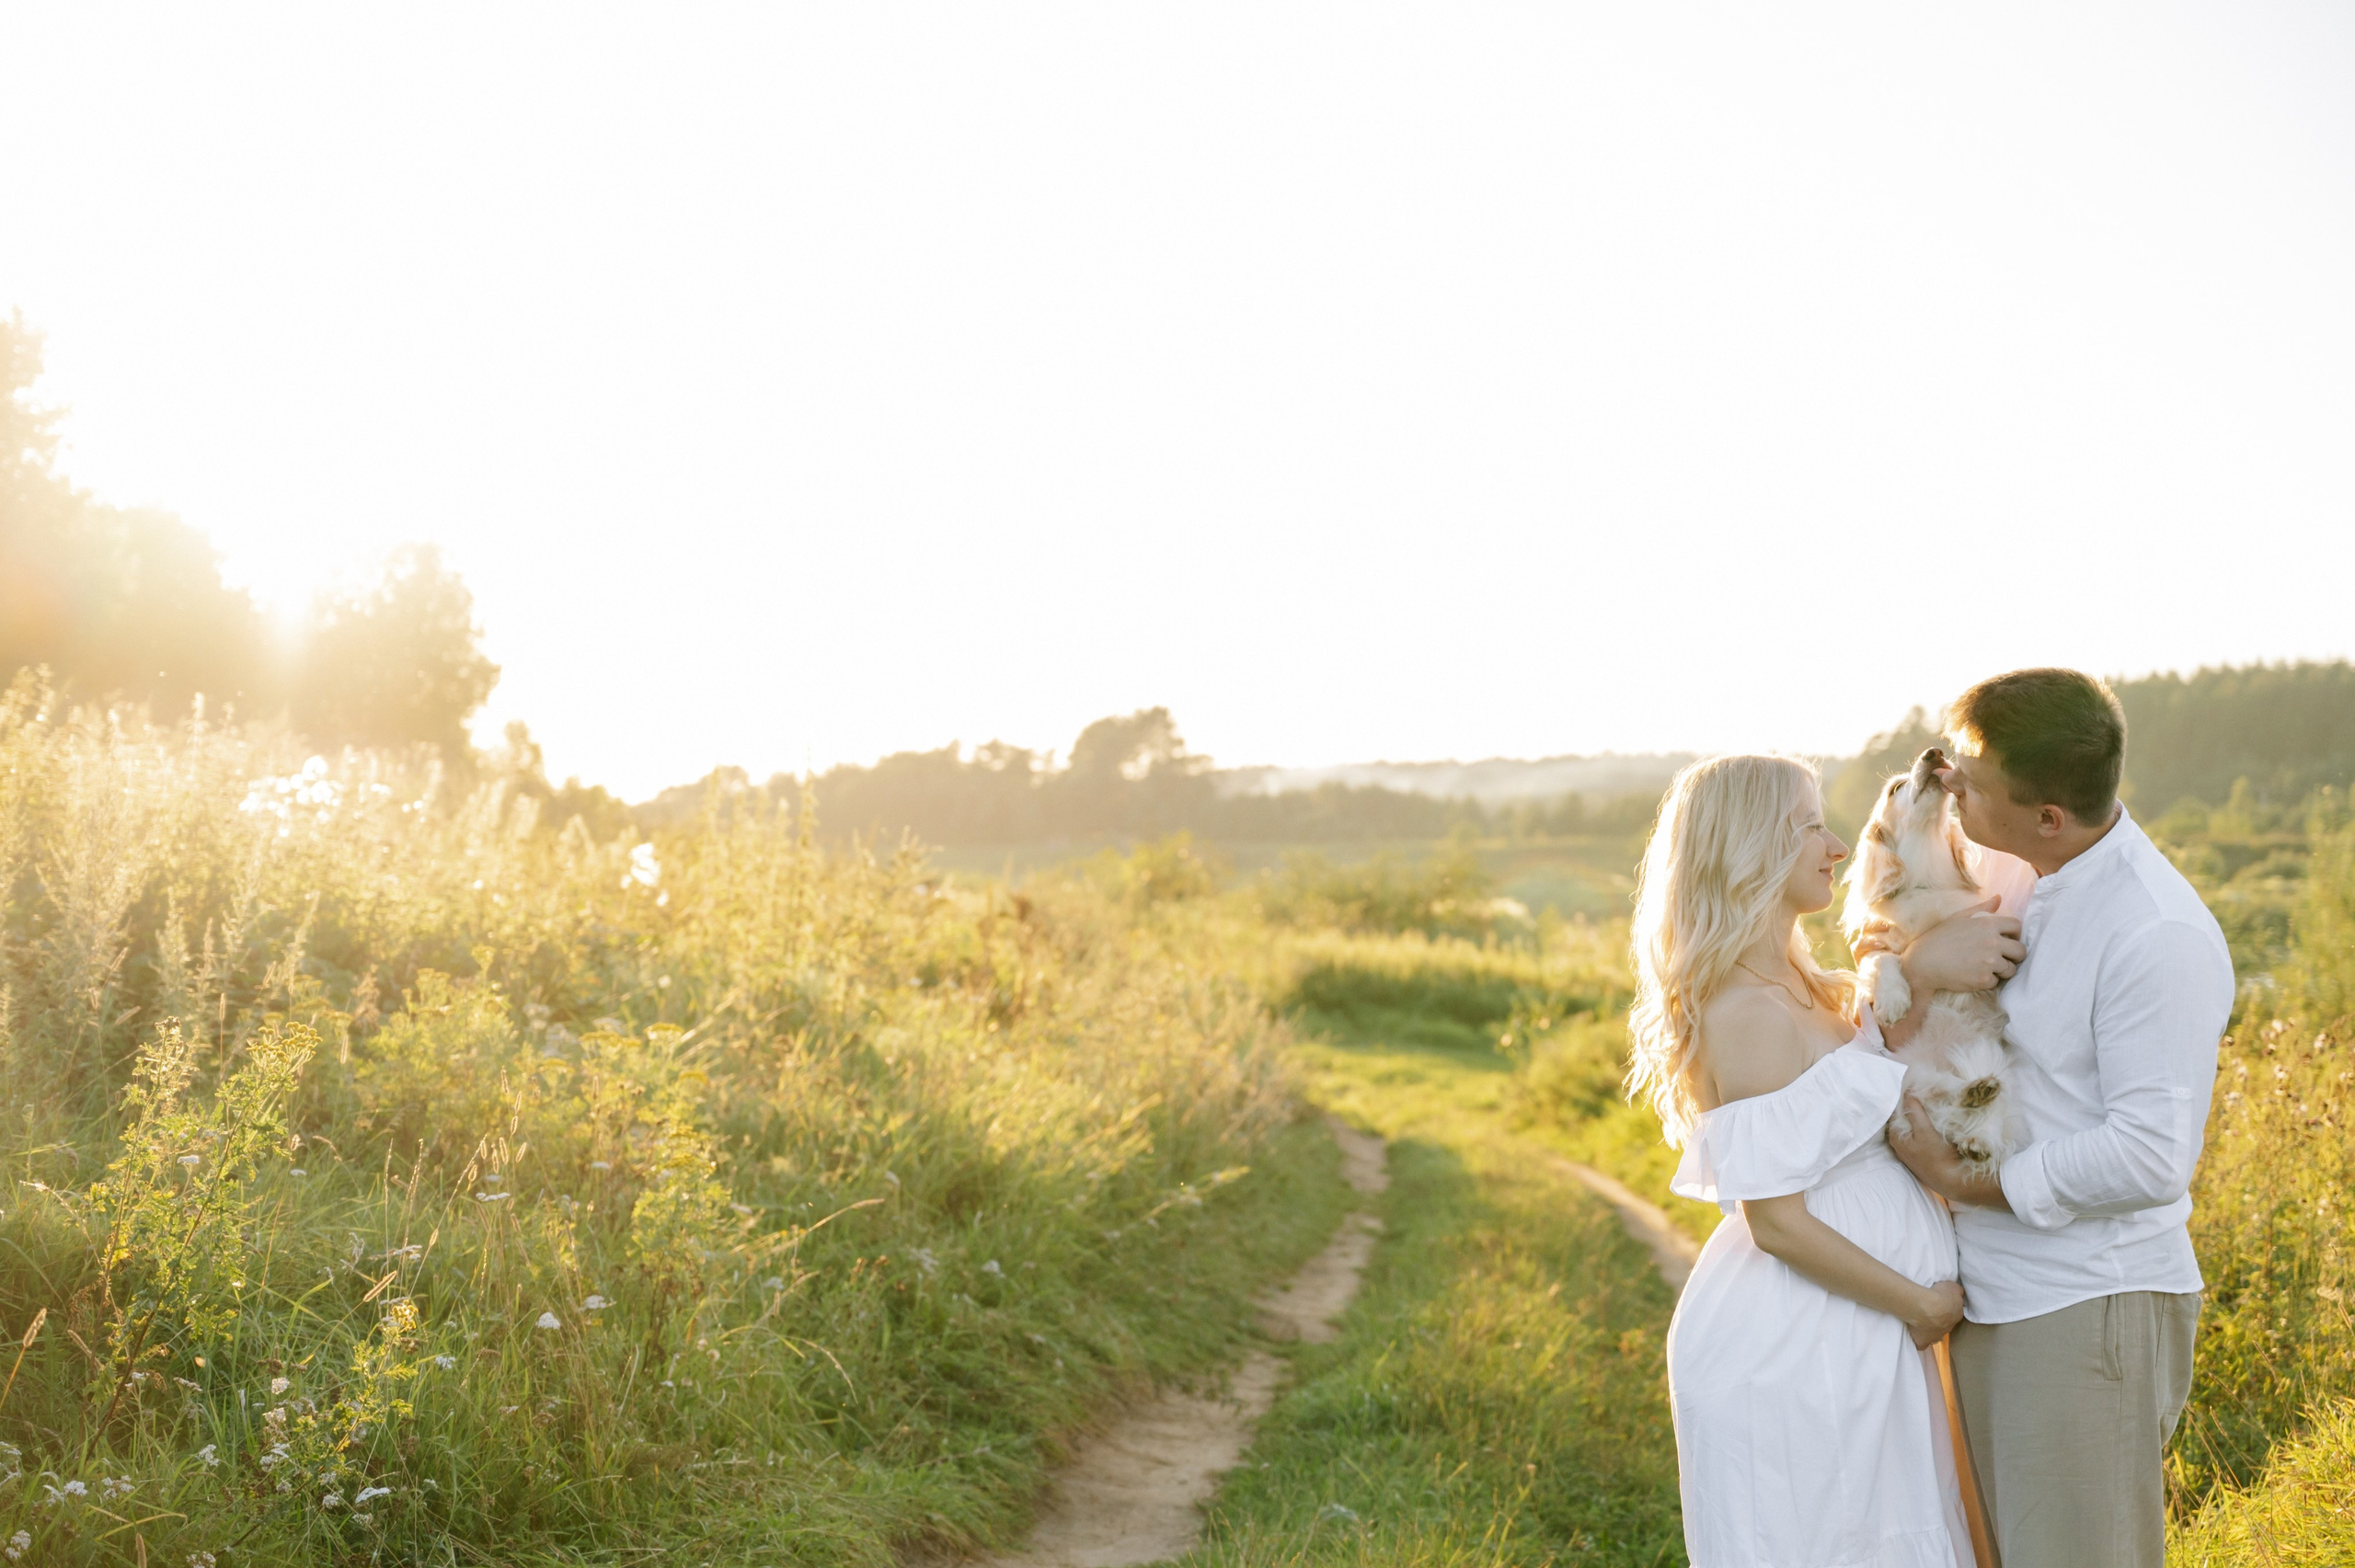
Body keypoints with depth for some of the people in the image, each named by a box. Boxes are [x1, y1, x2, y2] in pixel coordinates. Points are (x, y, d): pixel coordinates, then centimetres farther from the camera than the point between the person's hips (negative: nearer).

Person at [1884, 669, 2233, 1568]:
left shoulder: (2157, 936, -20)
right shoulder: (2005, 873, 5)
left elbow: (2152, 1157, -23)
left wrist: (1969, 1184, -15)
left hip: (2089, 1312, -8)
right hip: (1993, 1294, 8)